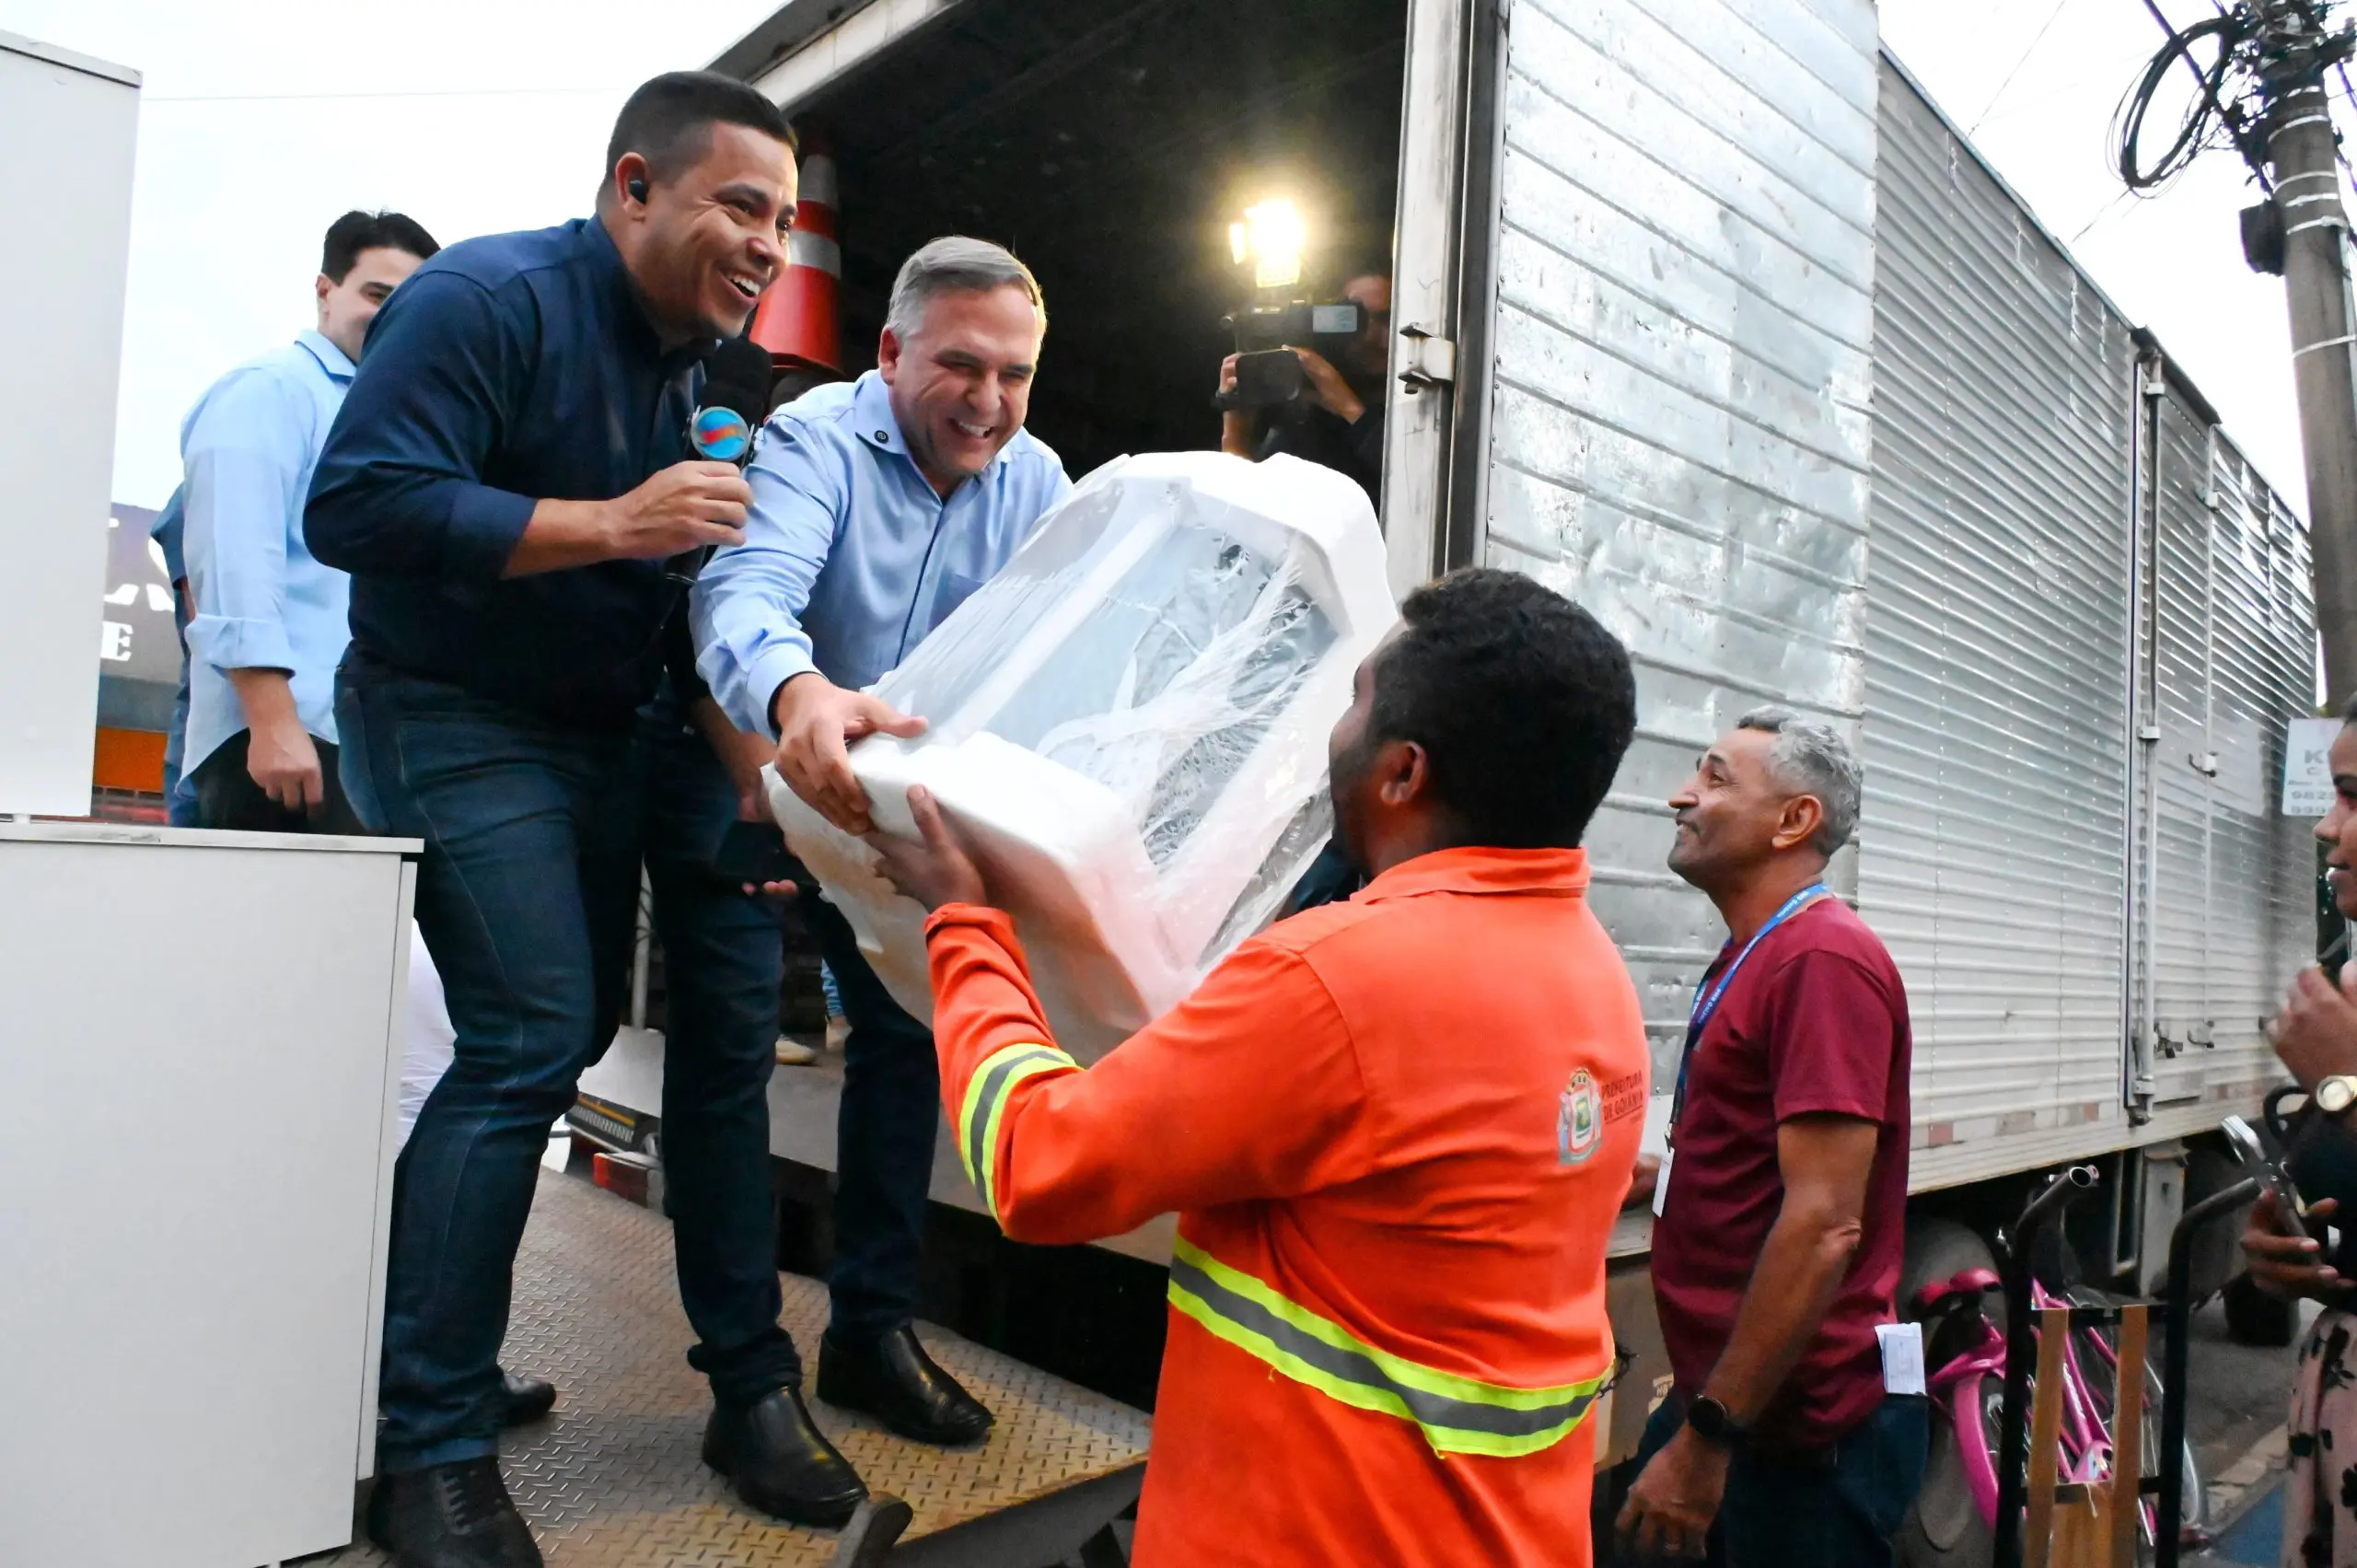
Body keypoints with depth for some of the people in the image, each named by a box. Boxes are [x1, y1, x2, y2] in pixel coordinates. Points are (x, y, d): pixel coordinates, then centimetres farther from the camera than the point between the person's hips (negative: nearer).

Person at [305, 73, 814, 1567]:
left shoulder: (692, 358, 10)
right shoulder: (490, 298, -15)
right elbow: (356, 505, -24)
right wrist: (612, 523, -27)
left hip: (597, 734, 8)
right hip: (454, 723, -8)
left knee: (565, 1033, 10)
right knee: (535, 1038, -15)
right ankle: (434, 1448, 0)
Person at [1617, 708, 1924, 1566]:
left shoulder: (1824, 961, -19)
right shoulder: (1752, 958, 12)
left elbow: (1824, 1226, -25)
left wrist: (1706, 1437, -23)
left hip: (1801, 1427, -8)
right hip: (1728, 1399, 8)